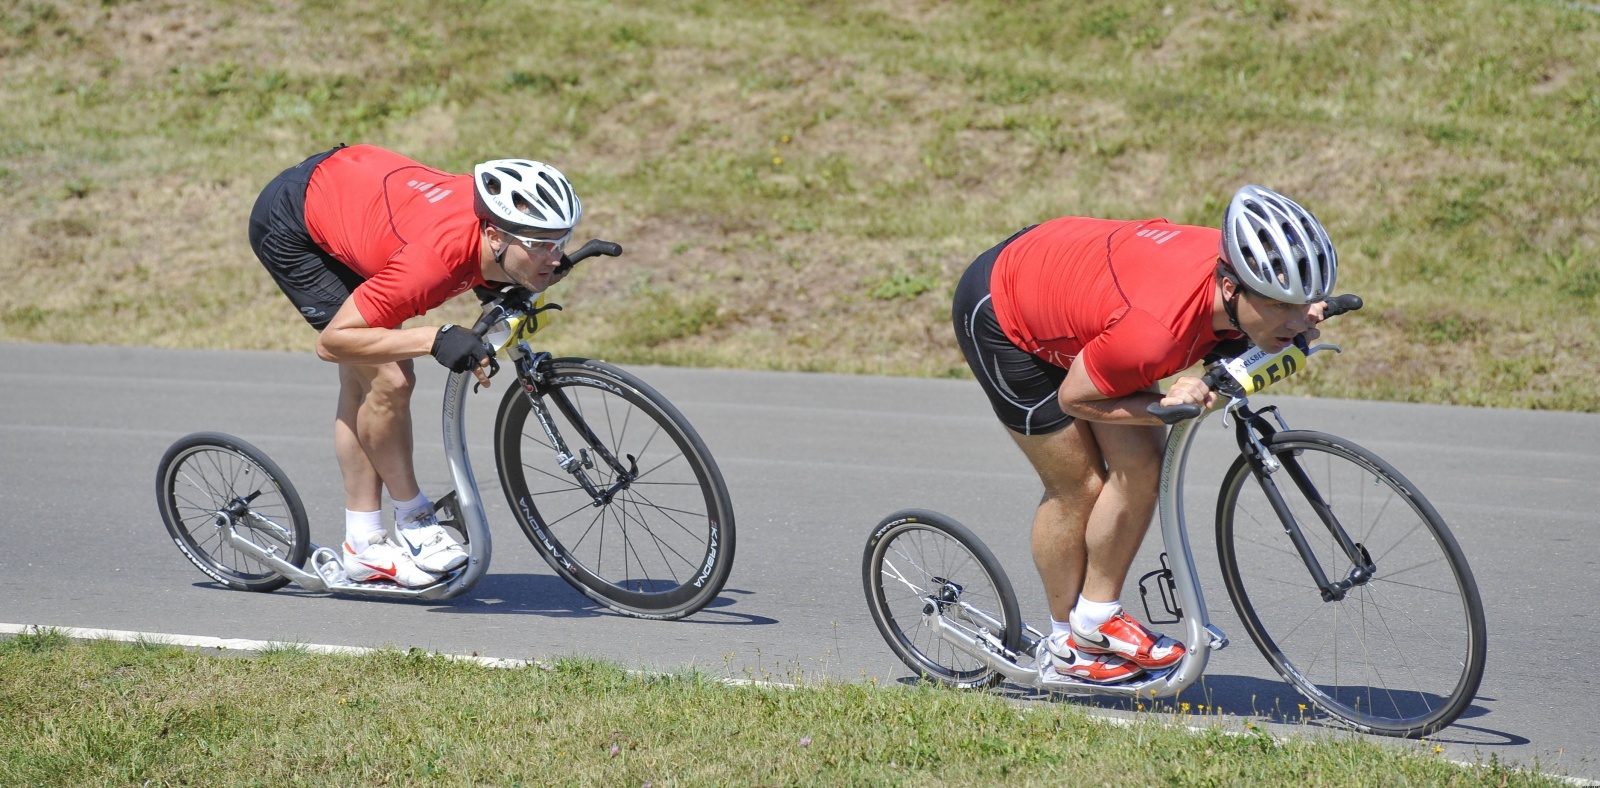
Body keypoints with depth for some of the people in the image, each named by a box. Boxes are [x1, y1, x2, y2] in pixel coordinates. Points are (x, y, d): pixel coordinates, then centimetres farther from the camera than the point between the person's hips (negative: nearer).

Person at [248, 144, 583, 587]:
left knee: (361, 383, 11)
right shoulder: (434, 258, -41)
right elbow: (332, 341, -32)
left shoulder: (499, 210, -22)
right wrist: (435, 340, -41)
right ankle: (413, 523, 3)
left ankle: (364, 550, 19)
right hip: (290, 224, -8)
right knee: (389, 379, -15)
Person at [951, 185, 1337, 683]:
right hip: (999, 315, -7)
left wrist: (1301, 316, -17)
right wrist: (1166, 406, -33)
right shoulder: (1155, 328, -43)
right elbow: (1074, 398, -23)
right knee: (1077, 486, -1)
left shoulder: (1239, 265, -25)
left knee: (1142, 460, -4)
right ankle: (1066, 644, 20)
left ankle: (1096, 619, 11)